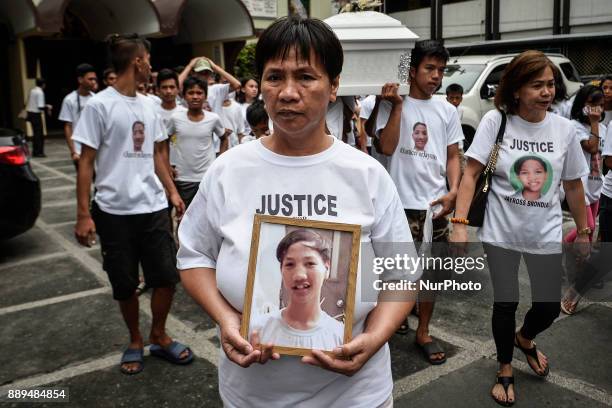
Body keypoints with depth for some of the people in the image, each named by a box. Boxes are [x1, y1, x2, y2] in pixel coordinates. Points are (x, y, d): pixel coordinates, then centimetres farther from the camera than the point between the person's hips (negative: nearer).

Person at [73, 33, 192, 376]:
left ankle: (159, 337, 26)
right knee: (125, 285, 8)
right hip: (115, 212, -4)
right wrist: (83, 214, -11)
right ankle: (136, 341, 29)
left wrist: (173, 192, 13)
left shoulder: (149, 106, 10)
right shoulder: (100, 105, -8)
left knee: (167, 277, 5)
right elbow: (86, 162, -8)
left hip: (154, 208, 5)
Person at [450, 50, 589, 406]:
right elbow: (471, 174, -12)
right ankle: (506, 370, 32)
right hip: (501, 233, -2)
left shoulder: (564, 129, -3)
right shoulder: (495, 121, -11)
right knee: (505, 303, 8)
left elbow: (574, 186, 7)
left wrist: (583, 232, 12)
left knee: (549, 307, 8)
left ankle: (524, 339, 45)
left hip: (547, 235, 3)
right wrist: (460, 222, -21)